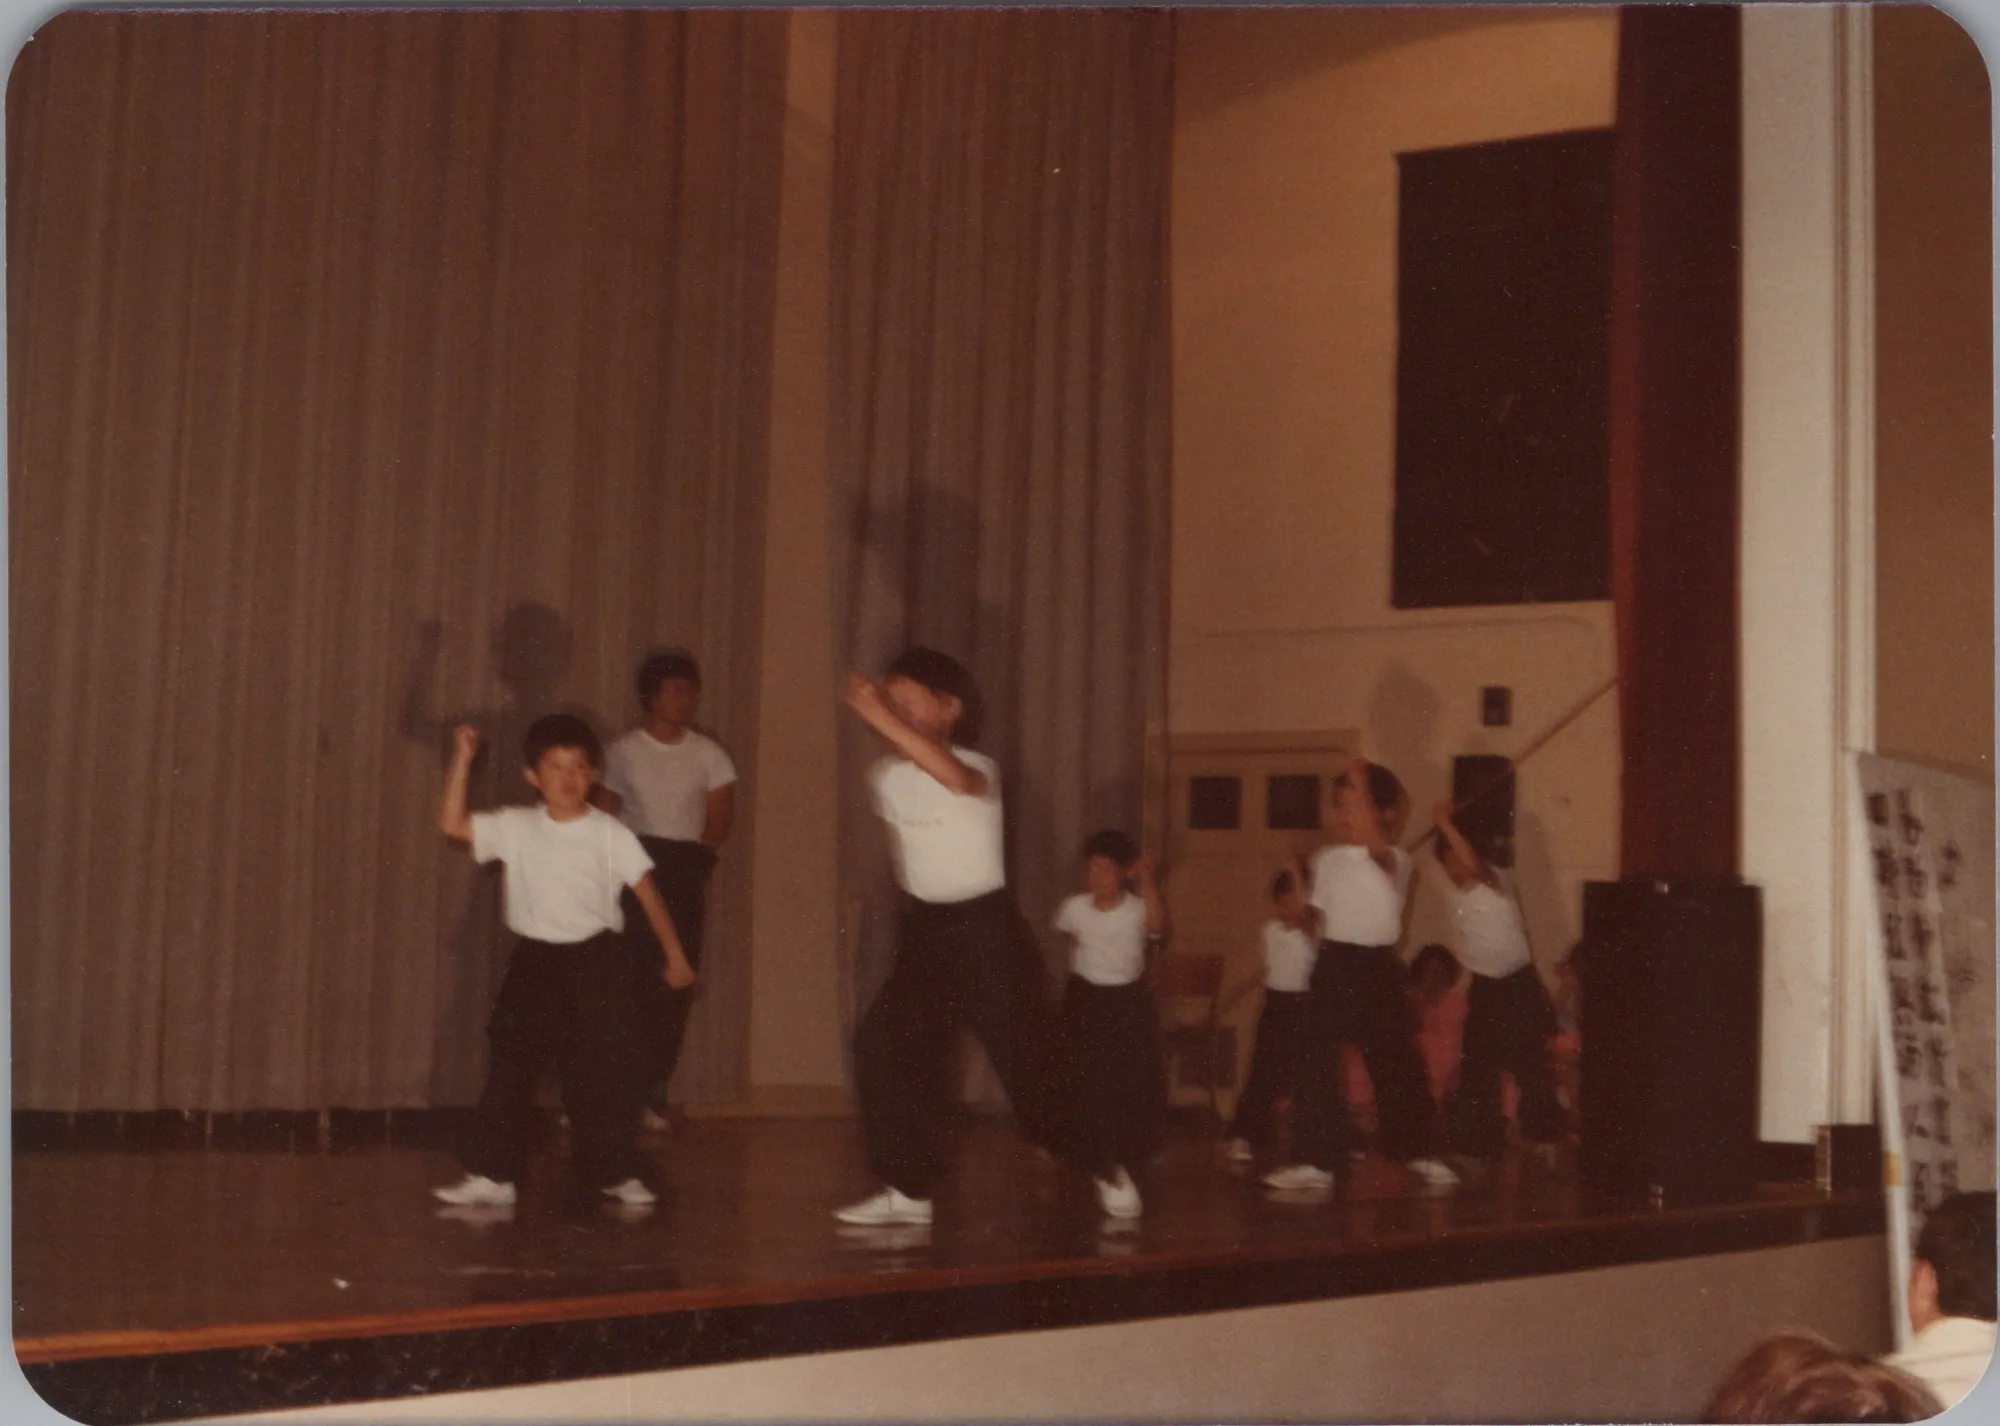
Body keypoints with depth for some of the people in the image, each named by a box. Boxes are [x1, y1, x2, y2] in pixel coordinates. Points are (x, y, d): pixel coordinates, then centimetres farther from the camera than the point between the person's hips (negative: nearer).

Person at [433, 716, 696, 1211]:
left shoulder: (609, 833, -3)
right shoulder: (515, 828, 2)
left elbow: (646, 892, 0)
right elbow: (452, 824, -4)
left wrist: (674, 953, -1)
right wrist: (462, 761, -9)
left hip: (595, 958, -2)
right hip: (534, 957, 2)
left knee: (603, 1068, 2)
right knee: (510, 1062, -1)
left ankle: (618, 1172, 15)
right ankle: (492, 1174, 4)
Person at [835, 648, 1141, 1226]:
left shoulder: (976, 768, -16)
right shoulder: (884, 777, 4)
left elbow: (955, 778, -42)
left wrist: (882, 719, -48)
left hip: (984, 925, -6)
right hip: (921, 929, 6)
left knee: (1027, 1059, -3)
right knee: (881, 1045, -11)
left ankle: (1104, 1169, 20)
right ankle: (908, 1188, -1)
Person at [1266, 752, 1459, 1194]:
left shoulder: (1392, 859, -8)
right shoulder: (1325, 859, 7)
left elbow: (1373, 841, -31)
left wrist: (1362, 783, -31)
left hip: (1377, 967, -4)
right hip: (1333, 964, 4)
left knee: (1396, 1062, 5)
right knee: (1319, 1063, 0)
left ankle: (1418, 1154, 21)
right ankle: (1316, 1160, 4)